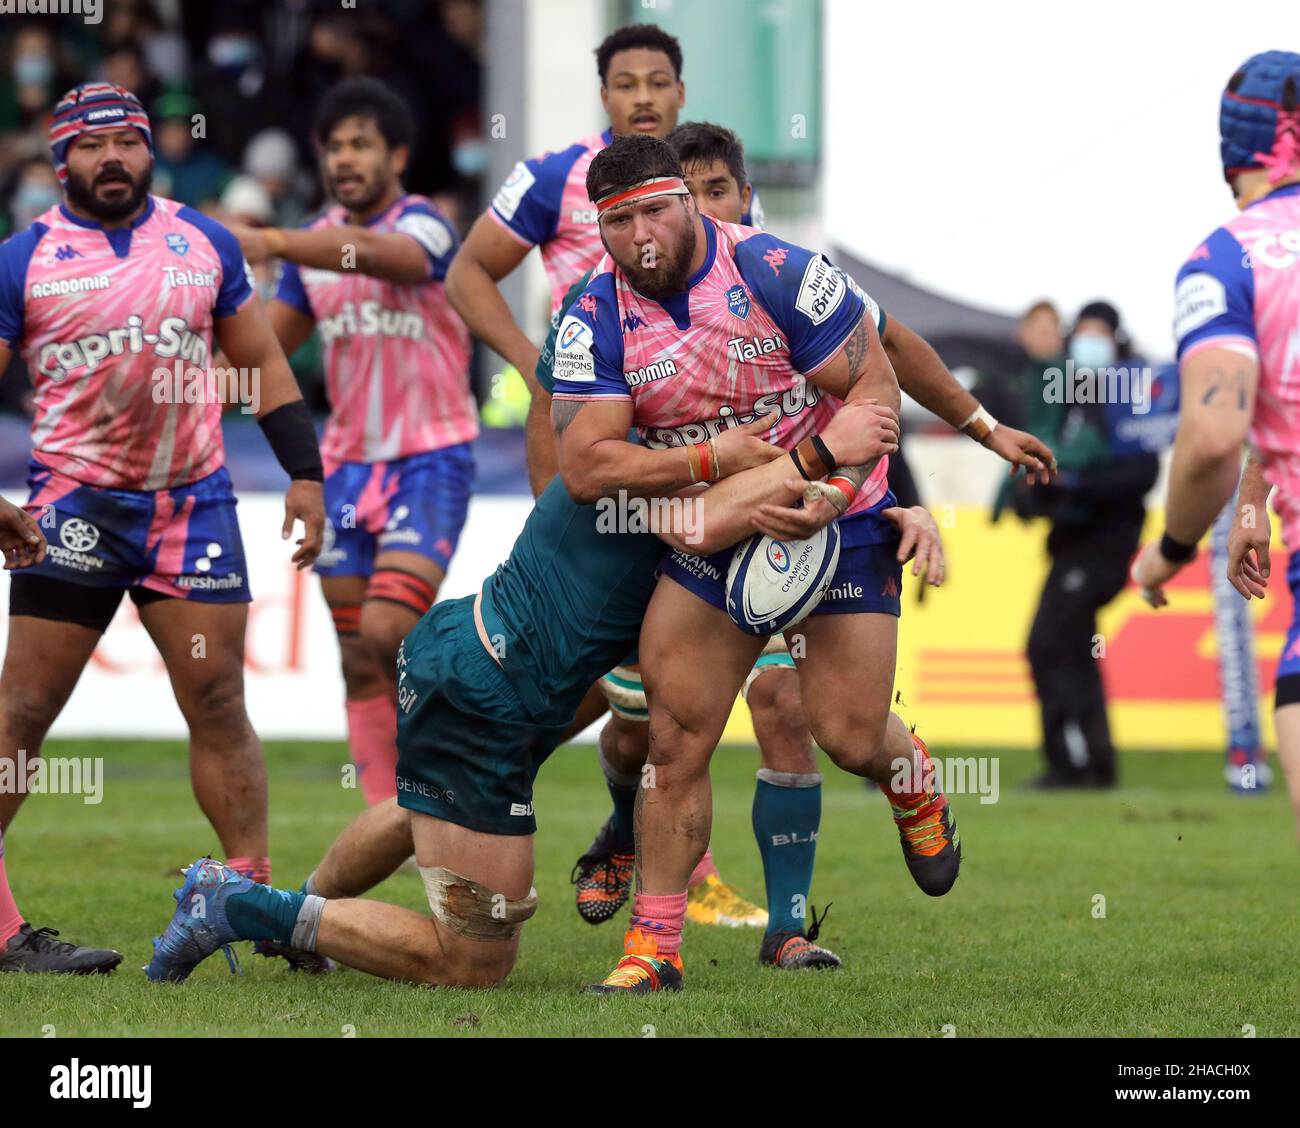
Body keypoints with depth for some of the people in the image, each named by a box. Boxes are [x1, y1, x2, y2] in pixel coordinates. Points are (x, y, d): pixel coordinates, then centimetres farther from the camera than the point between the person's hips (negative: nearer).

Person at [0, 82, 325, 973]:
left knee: (219, 703, 1)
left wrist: (305, 472, 8)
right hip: (76, 507, -3)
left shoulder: (206, 243, 8)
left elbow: (262, 362, 15)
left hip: (193, 500, 3)